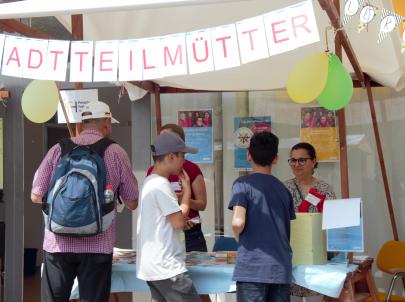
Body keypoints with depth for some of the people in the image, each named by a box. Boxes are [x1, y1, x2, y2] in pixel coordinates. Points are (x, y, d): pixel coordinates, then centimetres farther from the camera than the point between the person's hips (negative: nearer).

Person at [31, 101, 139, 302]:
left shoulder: (58, 150, 3)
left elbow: (36, 196, 4)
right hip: (97, 246, -1)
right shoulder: (116, 153, 0)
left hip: (59, 243, 2)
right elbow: (132, 203, 5)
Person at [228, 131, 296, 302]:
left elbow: (238, 223, -15)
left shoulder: (243, 184, -4)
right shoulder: (283, 189, 12)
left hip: (252, 267, -5)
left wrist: (238, 237, 5)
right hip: (282, 268, 5)